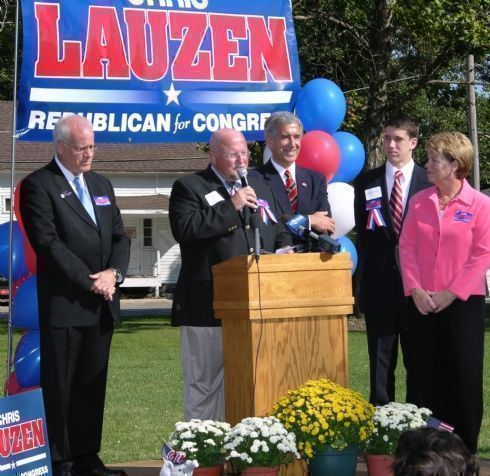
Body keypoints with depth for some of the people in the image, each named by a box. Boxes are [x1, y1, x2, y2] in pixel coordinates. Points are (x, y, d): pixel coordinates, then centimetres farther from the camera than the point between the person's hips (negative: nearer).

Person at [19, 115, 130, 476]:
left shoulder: (101, 185, 18)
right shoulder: (39, 185, -5)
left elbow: (119, 237, 15)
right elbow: (48, 243, -13)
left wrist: (114, 273, -4)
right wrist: (88, 281, -14)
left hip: (101, 303, 6)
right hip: (63, 305, -6)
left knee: (93, 385, 9)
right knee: (60, 387, 0)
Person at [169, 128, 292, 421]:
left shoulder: (261, 188, 19)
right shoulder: (190, 188, 0)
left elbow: (279, 232, 26)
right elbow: (184, 229, -16)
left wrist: (284, 249, 3)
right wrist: (231, 207, -16)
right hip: (209, 307, -5)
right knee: (207, 382, -1)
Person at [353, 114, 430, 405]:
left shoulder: (430, 181, 1)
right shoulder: (366, 182, 8)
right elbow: (362, 231, 8)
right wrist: (367, 273, 0)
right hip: (379, 280, 2)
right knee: (380, 357, 5)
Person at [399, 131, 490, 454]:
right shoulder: (419, 202, 7)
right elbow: (407, 247, 5)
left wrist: (451, 293, -13)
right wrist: (415, 289, -8)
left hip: (463, 302, -4)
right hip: (422, 303, 4)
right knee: (426, 375, 6)